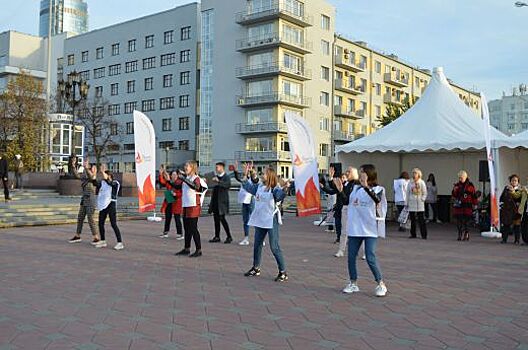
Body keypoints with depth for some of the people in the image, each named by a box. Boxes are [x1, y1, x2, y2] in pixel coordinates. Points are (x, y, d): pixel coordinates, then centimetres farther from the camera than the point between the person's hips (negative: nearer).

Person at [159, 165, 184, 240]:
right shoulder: (168, 182, 10)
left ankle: (180, 234, 2)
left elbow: (182, 193, -9)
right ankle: (165, 232, 26)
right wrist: (161, 174, -18)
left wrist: (175, 194, -24)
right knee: (167, 218, 15)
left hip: (176, 203, -5)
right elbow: (162, 183, -9)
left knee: (177, 219, -4)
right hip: (168, 203, 5)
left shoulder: (180, 182, -5)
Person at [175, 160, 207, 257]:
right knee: (186, 228, 13)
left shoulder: (196, 178, -11)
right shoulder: (186, 178, 14)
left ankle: (199, 250, 0)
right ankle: (186, 249, 23)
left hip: (194, 206, -8)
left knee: (193, 228, -7)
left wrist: (184, 179, -39)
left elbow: (196, 187, -33)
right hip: (185, 206, 8)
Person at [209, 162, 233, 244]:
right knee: (216, 219, 8)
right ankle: (217, 237, 14)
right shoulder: (216, 176, 15)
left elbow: (228, 185, -27)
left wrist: (218, 181, -36)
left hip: (222, 201, -7)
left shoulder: (226, 177, -7)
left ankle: (229, 237, 0)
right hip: (215, 201, 7)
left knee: (222, 219, -9)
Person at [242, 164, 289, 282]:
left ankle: (283, 272, 3)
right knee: (257, 245, 18)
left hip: (271, 221, -8)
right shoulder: (259, 186, 7)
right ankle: (256, 268, 35)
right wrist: (245, 175, 18)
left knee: (274, 247, -7)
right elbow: (248, 187, 22)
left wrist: (285, 189, -54)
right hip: (260, 221, 8)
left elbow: (280, 195, -35)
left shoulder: (274, 188, -15)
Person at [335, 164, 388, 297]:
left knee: (370, 258, -8)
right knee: (351, 257, 8)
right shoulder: (356, 188, 10)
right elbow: (347, 202, 13)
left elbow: (377, 199, -27)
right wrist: (341, 191, 2)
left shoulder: (378, 189, -6)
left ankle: (381, 284, 9)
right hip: (355, 228, 6)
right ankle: (353, 283, 22)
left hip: (370, 229, -6)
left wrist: (366, 187, -39)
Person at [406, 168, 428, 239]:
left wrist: (422, 200, -7)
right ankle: (413, 234, 15)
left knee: (421, 220, -5)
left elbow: (425, 193, 4)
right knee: (412, 220, 6)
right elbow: (408, 193, 10)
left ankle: (424, 235, -1)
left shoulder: (422, 183, 0)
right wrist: (406, 203, 8)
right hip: (411, 204, 3)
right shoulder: (410, 183, 6)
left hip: (419, 204, -3)